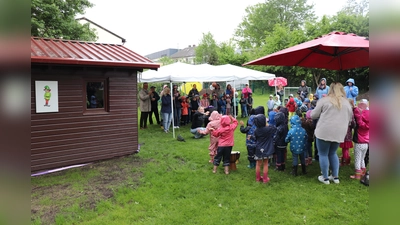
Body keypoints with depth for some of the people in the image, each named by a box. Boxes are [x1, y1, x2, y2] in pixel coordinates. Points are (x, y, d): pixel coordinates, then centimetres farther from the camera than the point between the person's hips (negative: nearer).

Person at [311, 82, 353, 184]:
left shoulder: (324, 100, -4)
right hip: (339, 133, 5)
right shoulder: (347, 103, 9)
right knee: (333, 153, 22)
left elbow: (313, 115, 0)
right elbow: (349, 119, 18)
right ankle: (335, 176, 25)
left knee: (323, 154, 7)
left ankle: (325, 178, 14)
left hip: (324, 132, -5)